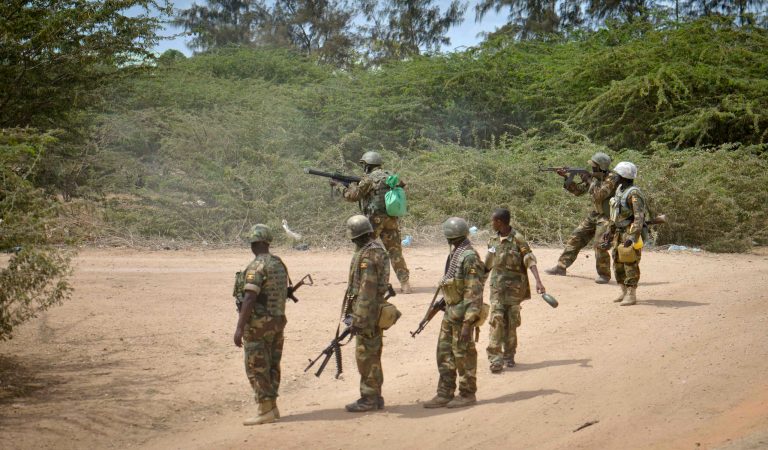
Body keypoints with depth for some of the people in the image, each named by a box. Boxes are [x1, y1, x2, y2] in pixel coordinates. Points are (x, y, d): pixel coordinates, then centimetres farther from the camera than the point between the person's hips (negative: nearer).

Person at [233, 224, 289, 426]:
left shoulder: (256, 267, -16)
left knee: (256, 367, -3)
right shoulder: (279, 264, 10)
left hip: (258, 324, -8)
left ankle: (265, 411, -3)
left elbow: (249, 299, -22)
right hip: (278, 322, 8)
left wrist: (239, 328, -21)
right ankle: (272, 407, 18)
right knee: (272, 365, 13)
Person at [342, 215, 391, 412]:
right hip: (376, 311, 10)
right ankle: (375, 397, 21)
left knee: (366, 357, -3)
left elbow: (366, 290, -24)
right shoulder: (379, 250, 12)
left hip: (367, 312, -10)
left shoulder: (366, 256, -19)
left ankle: (369, 399, 1)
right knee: (373, 355, 15)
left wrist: (358, 319, -23)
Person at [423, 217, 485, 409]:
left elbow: (474, 293, -20)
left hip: (462, 314, -9)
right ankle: (445, 394, 15)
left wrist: (468, 323, -23)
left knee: (463, 355, 0)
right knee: (444, 354, 10)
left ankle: (467, 394, 10)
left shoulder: (469, 258, -17)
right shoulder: (454, 255, 12)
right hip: (450, 312, 9)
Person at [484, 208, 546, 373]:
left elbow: (530, 261, -17)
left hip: (514, 286, -3)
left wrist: (538, 281, -28)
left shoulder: (517, 239, -10)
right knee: (497, 319, -9)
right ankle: (495, 357, -13)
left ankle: (509, 355, 21)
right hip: (497, 285, 3)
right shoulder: (493, 240, 7)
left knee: (511, 321, 5)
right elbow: (487, 265, 20)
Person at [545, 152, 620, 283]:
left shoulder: (611, 178, -17)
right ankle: (561, 266, 12)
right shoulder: (594, 177, 7)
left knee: (599, 245, -16)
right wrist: (566, 177, -1)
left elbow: (599, 196, -27)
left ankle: (604, 275, 0)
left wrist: (590, 181, -19)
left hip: (606, 216, -8)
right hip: (594, 215, 8)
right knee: (576, 238, 6)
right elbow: (578, 190, 11)